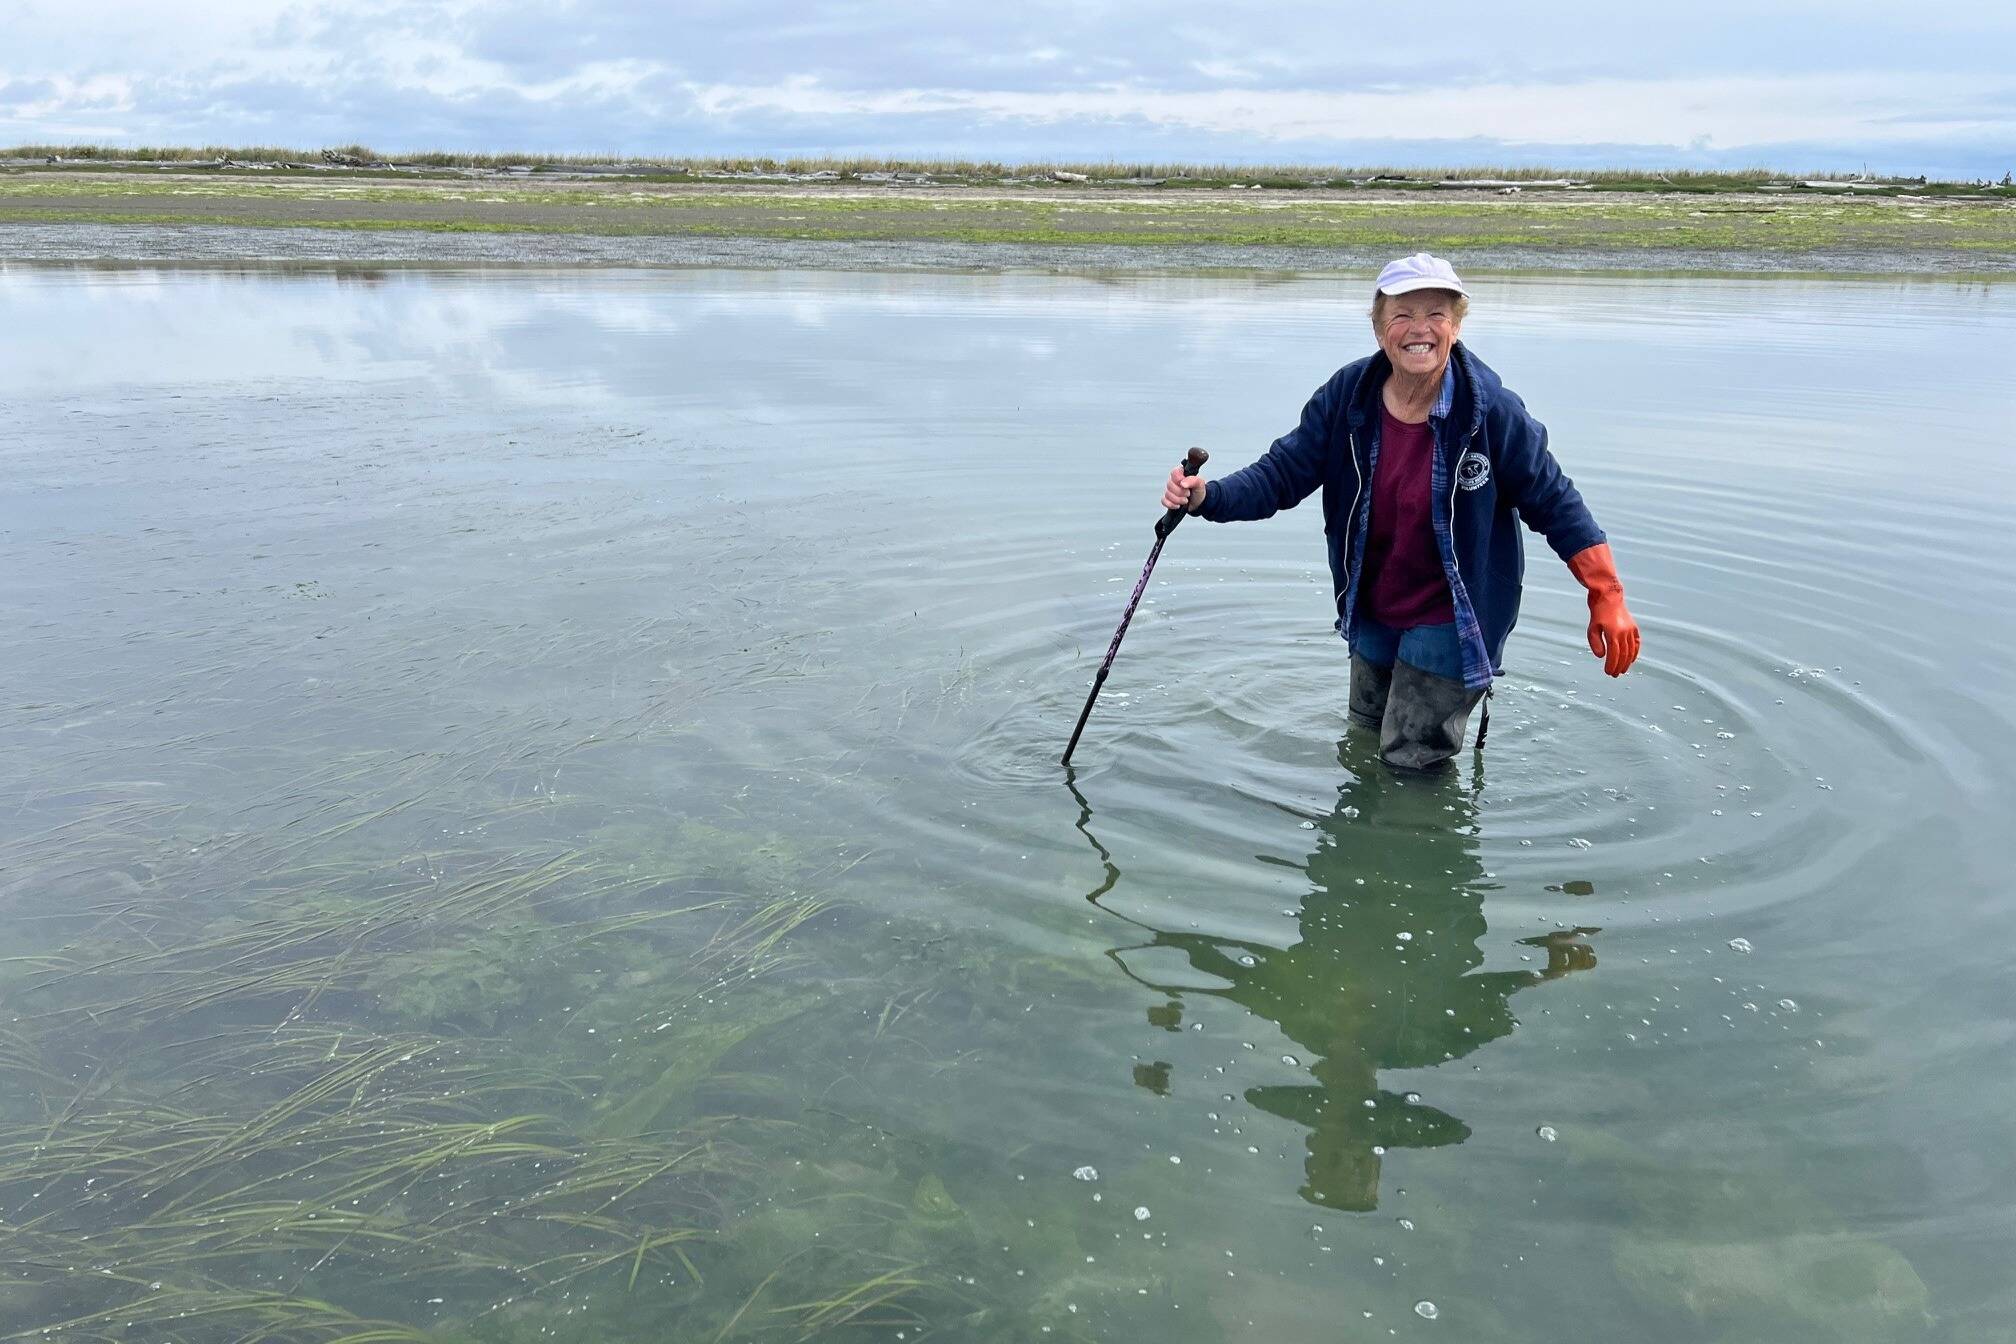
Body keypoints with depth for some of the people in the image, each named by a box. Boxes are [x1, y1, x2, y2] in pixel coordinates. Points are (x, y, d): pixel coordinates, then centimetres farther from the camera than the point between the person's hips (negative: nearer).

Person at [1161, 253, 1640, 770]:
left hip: (1451, 621, -4)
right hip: (1371, 614, 5)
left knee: (1412, 764, 3)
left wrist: (1607, 598, -13)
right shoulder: (1347, 396, -12)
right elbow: (1281, 474, -10)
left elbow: (1554, 502, -11)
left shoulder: (1491, 410, -20)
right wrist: (1208, 497, -28)